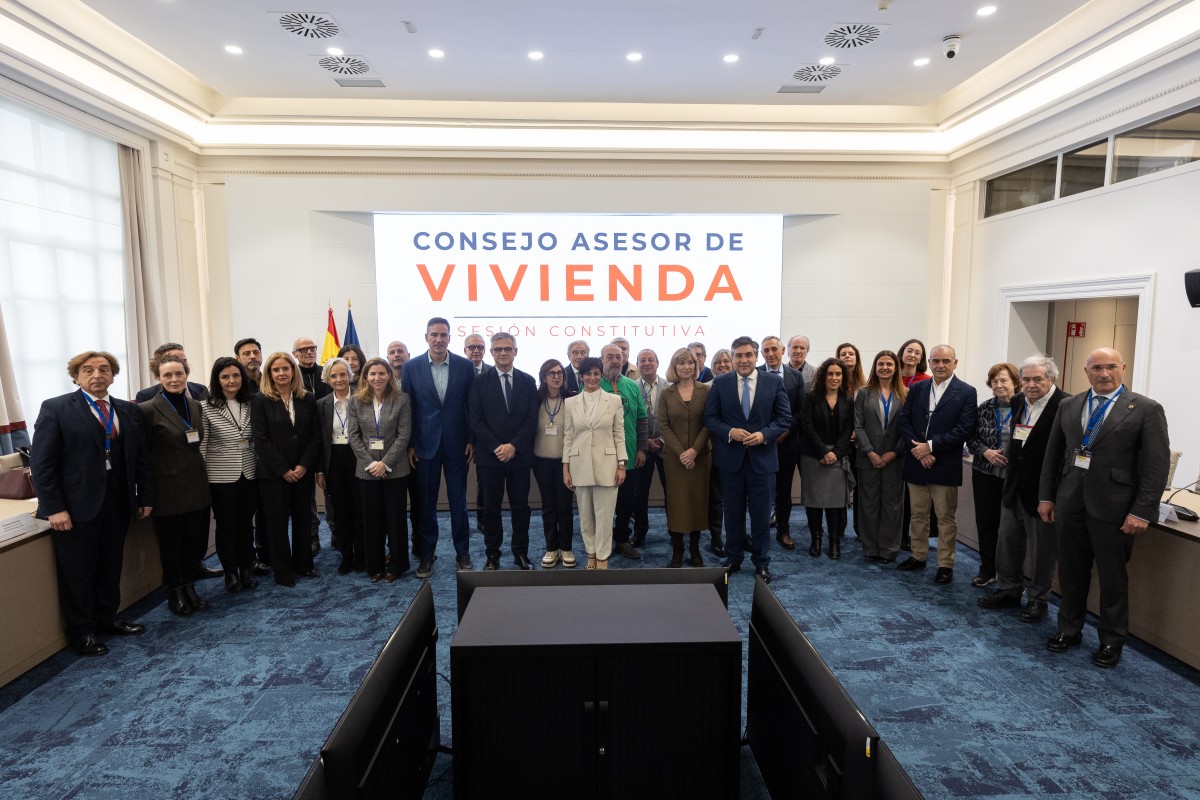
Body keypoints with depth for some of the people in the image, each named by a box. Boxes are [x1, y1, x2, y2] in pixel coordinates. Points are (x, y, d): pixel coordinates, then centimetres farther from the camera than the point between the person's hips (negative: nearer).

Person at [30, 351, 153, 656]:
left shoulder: (129, 411, 8)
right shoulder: (56, 409, -6)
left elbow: (141, 457, 11)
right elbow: (41, 464, -9)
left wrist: (146, 497, 8)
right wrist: (54, 508, -14)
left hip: (118, 503, 4)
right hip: (77, 506, -4)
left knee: (111, 566, 15)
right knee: (77, 572, 9)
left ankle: (107, 618, 32)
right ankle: (81, 632, 25)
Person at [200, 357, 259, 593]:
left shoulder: (250, 405, 4)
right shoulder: (206, 408, -8)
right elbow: (201, 446, -5)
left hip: (249, 475, 3)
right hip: (221, 477, -3)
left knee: (246, 523, 12)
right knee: (226, 525, 9)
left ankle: (246, 570, 24)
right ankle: (230, 573, 22)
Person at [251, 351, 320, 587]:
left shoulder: (308, 399, 5)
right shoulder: (260, 400, -4)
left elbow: (315, 435, 2)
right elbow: (260, 439, -9)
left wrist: (304, 465, -9)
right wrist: (283, 470, -12)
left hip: (303, 471, 3)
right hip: (273, 473, -3)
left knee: (303, 519, 11)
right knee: (277, 522, 6)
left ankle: (303, 564, 25)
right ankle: (283, 571, 17)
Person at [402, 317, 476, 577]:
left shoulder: (465, 366, -1)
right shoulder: (412, 367, -1)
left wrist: (471, 440, -2)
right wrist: (409, 445, -2)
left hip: (456, 444, 0)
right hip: (425, 444, 0)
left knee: (458, 501, 8)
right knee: (426, 502, 9)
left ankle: (463, 553, 21)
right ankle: (427, 554, 22)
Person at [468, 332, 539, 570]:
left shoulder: (527, 381, 5)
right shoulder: (480, 382, 2)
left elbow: (532, 418, -1)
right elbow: (475, 420, -3)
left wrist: (514, 446, -12)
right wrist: (495, 447, -12)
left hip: (520, 455, 1)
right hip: (489, 456, -1)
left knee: (521, 506, 7)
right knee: (491, 508, 8)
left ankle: (521, 554, 19)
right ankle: (492, 555, 19)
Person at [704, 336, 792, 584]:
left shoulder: (774, 382, 0)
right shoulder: (720, 383, 0)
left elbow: (785, 417, 0)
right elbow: (710, 417, 0)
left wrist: (764, 435, -15)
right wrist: (730, 432, -16)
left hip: (762, 457, 0)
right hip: (730, 458, 1)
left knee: (761, 513, 7)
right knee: (733, 512, 12)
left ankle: (762, 563, 23)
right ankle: (733, 559, 28)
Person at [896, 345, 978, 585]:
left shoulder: (966, 392, -5)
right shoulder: (916, 388, 6)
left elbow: (964, 429, -12)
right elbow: (904, 421, 2)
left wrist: (930, 446, -16)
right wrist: (917, 450, -11)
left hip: (945, 466, -4)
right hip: (916, 463, 4)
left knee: (946, 518, 6)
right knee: (918, 514, 15)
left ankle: (945, 564, 17)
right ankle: (918, 556, 28)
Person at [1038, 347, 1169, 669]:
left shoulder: (1146, 409, -4)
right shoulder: (1068, 406, 7)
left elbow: (1157, 464, -8)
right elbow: (1052, 454, 11)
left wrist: (1142, 511, -12)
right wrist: (1046, 496, 8)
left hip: (1112, 507, -3)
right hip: (1070, 502, 4)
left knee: (1112, 576, 9)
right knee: (1071, 571, 14)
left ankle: (1112, 641, 26)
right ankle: (1069, 629, 30)